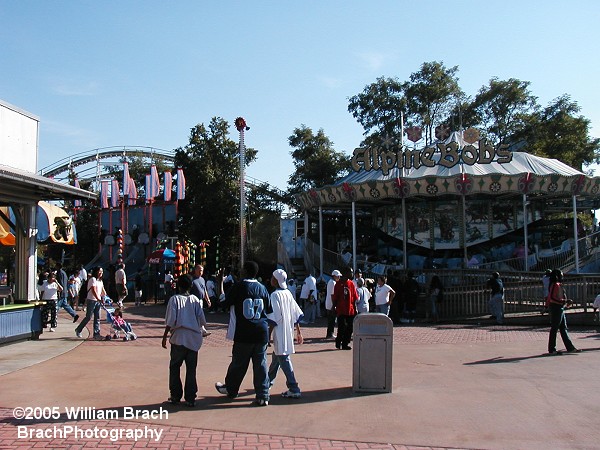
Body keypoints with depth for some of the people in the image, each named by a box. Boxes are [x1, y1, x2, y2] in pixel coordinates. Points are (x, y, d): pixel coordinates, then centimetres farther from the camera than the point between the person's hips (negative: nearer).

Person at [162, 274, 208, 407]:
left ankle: (175, 396, 12)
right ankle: (190, 398, 7)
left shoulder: (174, 299, -4)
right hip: (194, 339, 2)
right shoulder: (196, 300, 3)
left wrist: (165, 336, 1)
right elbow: (202, 321, 3)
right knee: (191, 369, 6)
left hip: (179, 338, -2)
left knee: (174, 367, 11)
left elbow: (170, 321, -9)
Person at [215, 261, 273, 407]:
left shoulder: (238, 286, -8)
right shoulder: (262, 288, 4)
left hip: (243, 334, -3)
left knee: (238, 363, 13)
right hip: (262, 332, 3)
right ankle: (263, 396, 5)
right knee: (261, 363, 6)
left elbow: (223, 303, 0)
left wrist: (220, 283, 8)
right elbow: (269, 310, 8)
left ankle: (230, 389, 32)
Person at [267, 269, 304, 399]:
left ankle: (294, 390, -7)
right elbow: (296, 314, 11)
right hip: (288, 332, 9)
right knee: (276, 357, 21)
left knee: (284, 359, -6)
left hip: (280, 333, -9)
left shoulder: (275, 295, -15)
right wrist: (298, 331, 17)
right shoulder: (288, 293, 8)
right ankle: (268, 382, 37)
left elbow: (274, 319, -19)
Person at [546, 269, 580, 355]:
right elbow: (551, 298, -23)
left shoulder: (559, 285, 17)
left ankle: (570, 348, 17)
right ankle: (551, 350, 2)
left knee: (564, 329, 12)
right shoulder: (555, 285, -14)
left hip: (560, 309, 10)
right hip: (556, 308, -10)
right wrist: (563, 301, -24)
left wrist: (566, 302, 14)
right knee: (554, 329, -4)